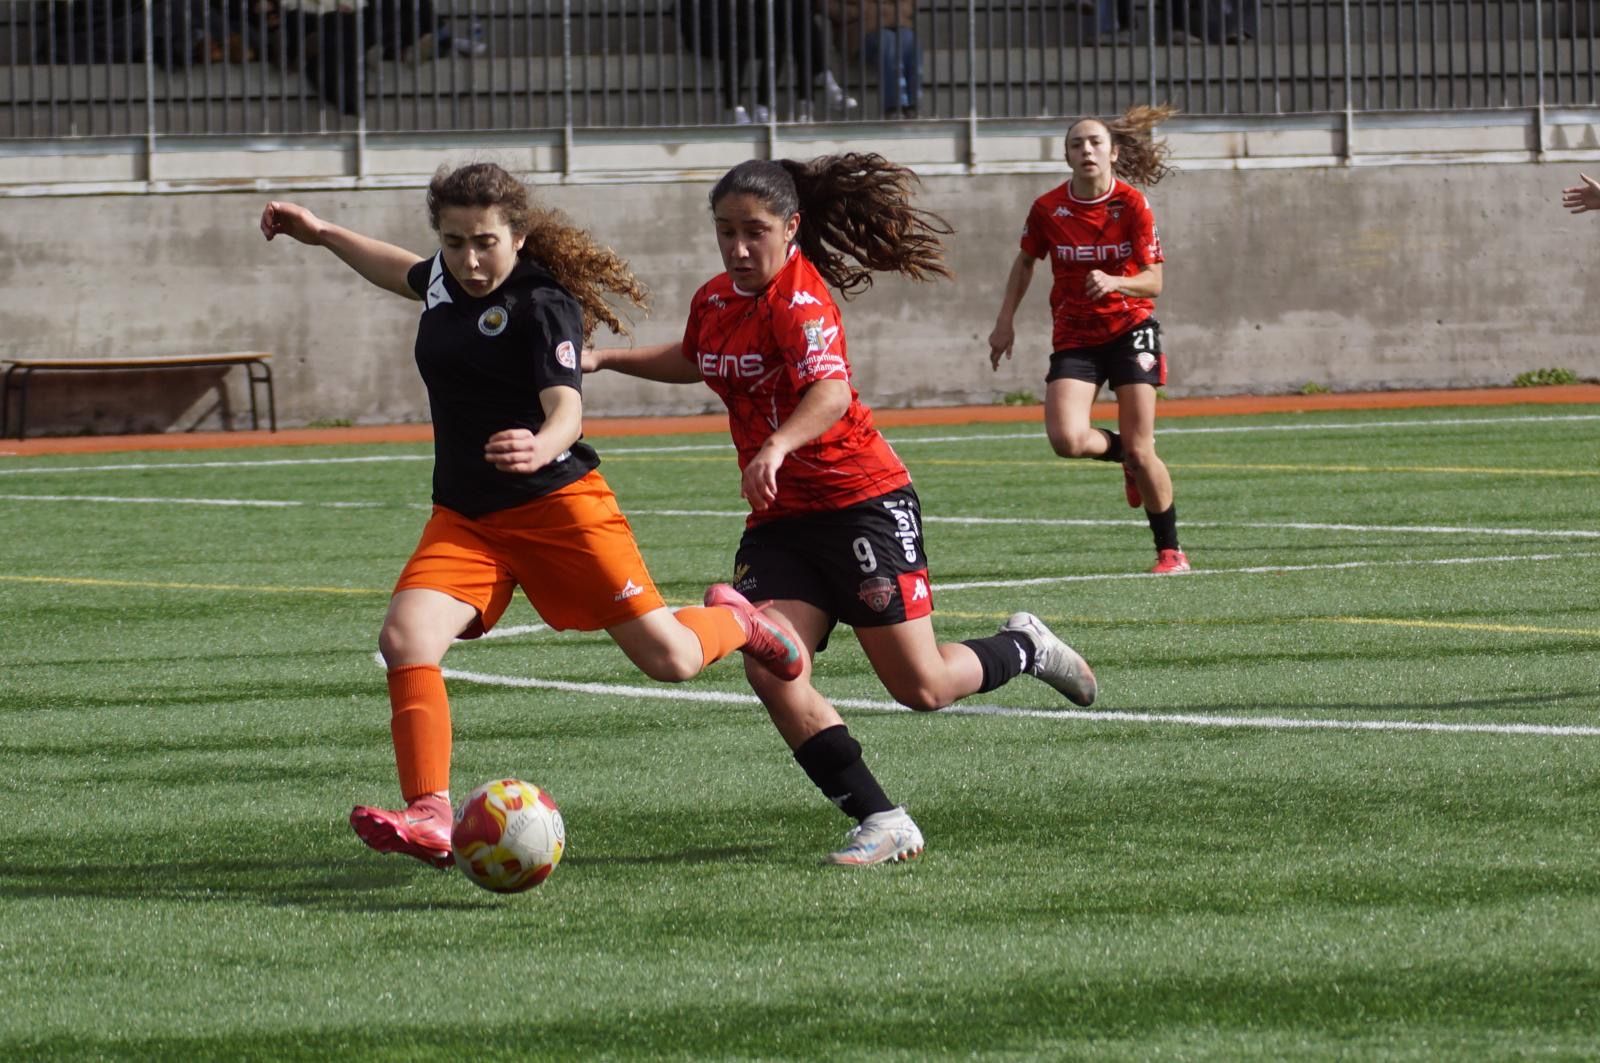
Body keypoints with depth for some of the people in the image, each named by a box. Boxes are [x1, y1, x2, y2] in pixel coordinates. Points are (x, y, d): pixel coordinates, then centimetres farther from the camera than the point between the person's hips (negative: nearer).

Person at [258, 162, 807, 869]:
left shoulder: (543, 304, -16)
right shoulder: (446, 278, 5)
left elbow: (567, 409, -30)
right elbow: (409, 275, 32)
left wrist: (543, 446, -52)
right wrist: (323, 235, 37)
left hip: (557, 503, -6)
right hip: (463, 518, 6)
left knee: (669, 659, -4)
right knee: (406, 638, -22)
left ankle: (732, 622, 34)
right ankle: (430, 817, -26)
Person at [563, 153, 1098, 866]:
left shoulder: (800, 299, -17)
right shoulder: (714, 301, 7)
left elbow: (831, 392, -36)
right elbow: (693, 361, 32)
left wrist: (777, 446, -53)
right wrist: (606, 359, 24)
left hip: (862, 502, -7)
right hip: (779, 520, 7)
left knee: (921, 689, -4)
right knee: (769, 671, -15)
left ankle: (1024, 648, 29)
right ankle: (883, 822, -11)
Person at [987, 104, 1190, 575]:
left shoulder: (1131, 205, -11)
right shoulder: (1048, 209, -5)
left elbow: (1153, 282, -12)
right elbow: (1025, 262, 14)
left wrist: (1114, 282, -31)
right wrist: (1005, 320, 10)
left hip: (1129, 329, -2)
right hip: (1073, 337, 2)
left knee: (1141, 449, -6)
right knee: (1067, 439, -20)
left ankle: (1170, 549, 13)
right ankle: (1125, 456, 15)